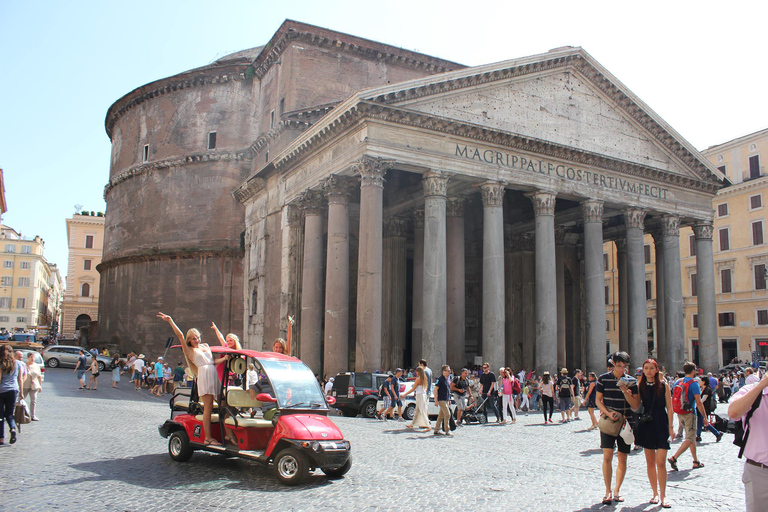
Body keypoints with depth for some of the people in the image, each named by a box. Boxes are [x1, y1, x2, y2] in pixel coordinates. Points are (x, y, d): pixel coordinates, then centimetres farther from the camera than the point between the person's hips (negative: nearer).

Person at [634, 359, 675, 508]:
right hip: (646, 425, 2)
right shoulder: (640, 386, 3)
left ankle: (663, 496, 2)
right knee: (650, 461, 8)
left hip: (661, 425, -2)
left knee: (661, 462, -7)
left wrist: (671, 426, -5)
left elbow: (669, 407, -1)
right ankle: (655, 493, 20)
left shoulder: (664, 385, -2)